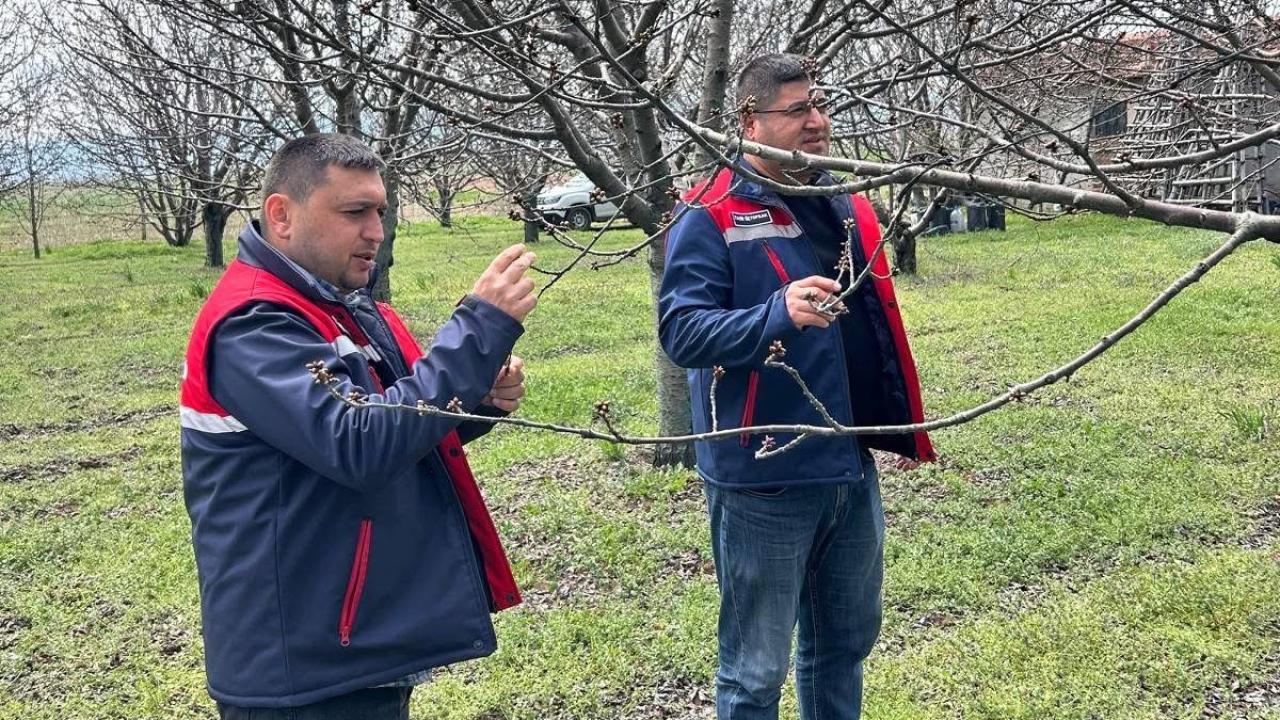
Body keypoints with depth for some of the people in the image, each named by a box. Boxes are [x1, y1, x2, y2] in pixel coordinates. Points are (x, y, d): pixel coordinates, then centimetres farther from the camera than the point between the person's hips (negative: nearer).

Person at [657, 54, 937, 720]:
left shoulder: (846, 209, 11)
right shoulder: (711, 217, -11)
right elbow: (680, 331, -21)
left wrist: (899, 423, 19)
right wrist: (779, 315, -35)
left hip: (852, 470, 7)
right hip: (763, 478, -7)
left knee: (844, 645, 22)